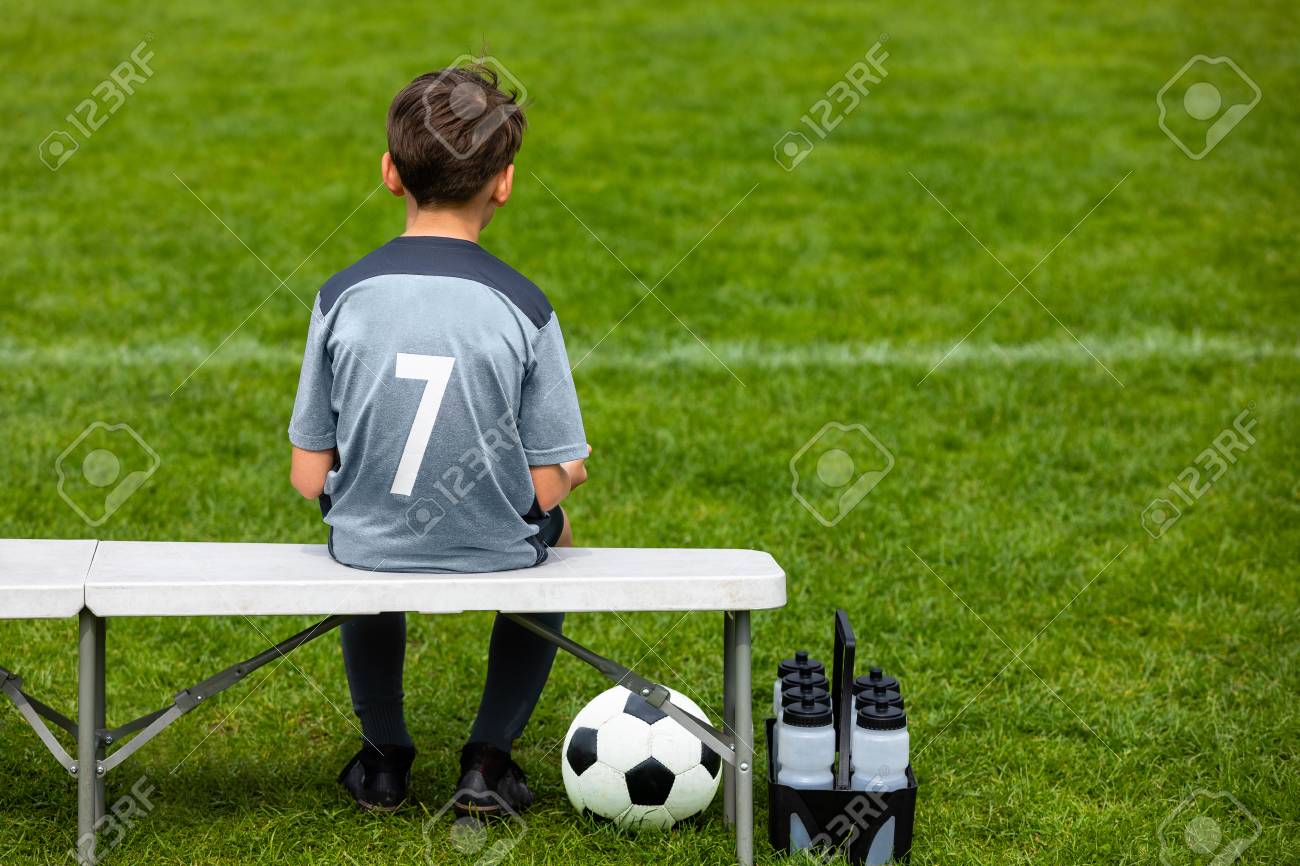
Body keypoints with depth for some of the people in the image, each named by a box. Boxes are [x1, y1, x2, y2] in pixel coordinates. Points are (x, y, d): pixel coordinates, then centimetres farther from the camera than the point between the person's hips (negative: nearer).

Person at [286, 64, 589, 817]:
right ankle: (489, 761, 29)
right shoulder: (523, 308, -15)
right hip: (493, 551, -1)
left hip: (371, 550, 2)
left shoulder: (343, 297, -11)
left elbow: (310, 478, -7)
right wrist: (566, 471, 11)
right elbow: (548, 486, -12)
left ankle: (385, 756, 41)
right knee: (552, 533, 35)